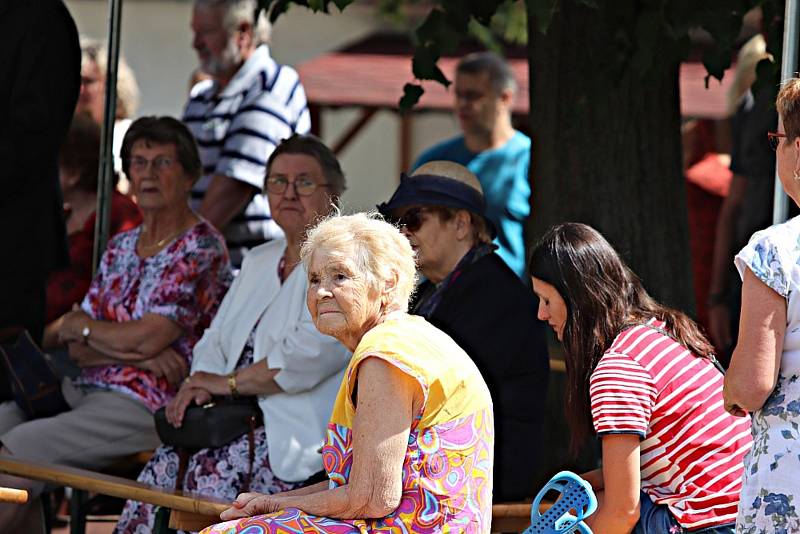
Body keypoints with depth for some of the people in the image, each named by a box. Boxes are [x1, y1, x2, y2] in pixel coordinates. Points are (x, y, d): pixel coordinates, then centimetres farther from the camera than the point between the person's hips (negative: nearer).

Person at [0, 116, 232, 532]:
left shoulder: (201, 249, -7)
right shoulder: (120, 247, 17)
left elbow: (148, 337, -15)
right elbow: (78, 348, 11)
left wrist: (81, 326, 2)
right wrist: (135, 352, -10)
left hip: (143, 407, -8)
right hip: (86, 389, 8)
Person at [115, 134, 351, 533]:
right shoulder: (259, 261, 24)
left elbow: (307, 357, -15)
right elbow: (216, 340, 22)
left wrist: (228, 382, -8)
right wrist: (199, 387, -1)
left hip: (299, 434, -7)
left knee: (208, 474, -29)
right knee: (161, 470, -16)